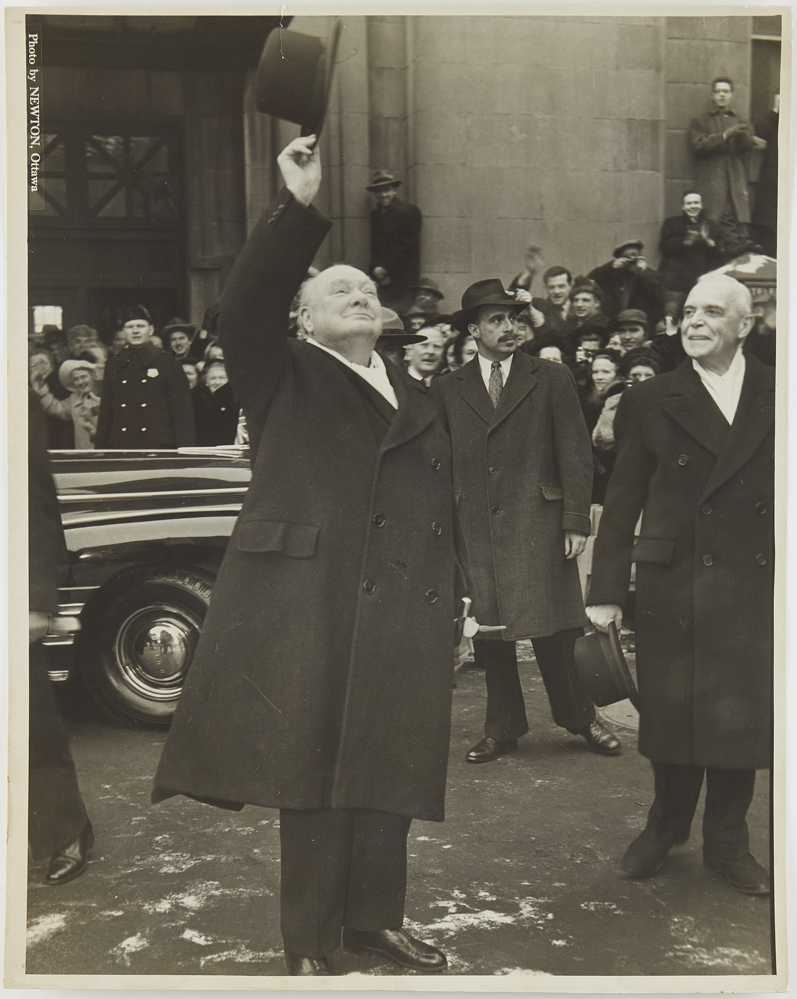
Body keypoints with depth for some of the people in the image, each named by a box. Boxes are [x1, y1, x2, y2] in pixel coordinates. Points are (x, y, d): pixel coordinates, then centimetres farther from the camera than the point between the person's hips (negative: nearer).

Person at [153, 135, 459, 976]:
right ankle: (309, 941, 13)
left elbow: (443, 506, 18)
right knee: (308, 770, 1)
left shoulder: (415, 400, 19)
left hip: (398, 613, 5)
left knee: (386, 771, 9)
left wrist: (452, 599, 12)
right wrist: (300, 207, -21)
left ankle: (375, 918, 25)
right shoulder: (282, 378, 5)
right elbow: (244, 304, -14)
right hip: (301, 606, -4)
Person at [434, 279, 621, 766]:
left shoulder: (552, 379, 5)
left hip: (537, 522, -2)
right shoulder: (448, 389, 10)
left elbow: (575, 455, 1)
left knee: (554, 628, 0)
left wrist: (576, 521, -6)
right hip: (474, 527, 2)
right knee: (488, 631, 6)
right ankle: (503, 728, 19)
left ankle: (582, 717, 20)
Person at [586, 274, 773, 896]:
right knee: (673, 716, 9)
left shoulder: (778, 395, 4)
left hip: (755, 587, 1)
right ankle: (666, 827, 31)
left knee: (743, 718, 8)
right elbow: (622, 503, 1)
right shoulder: (651, 402, 2)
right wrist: (606, 591, -2)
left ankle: (727, 840, 27)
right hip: (675, 586, -1)